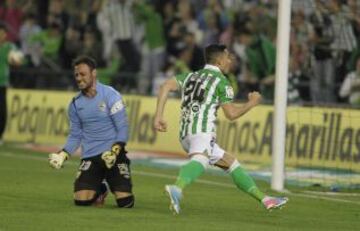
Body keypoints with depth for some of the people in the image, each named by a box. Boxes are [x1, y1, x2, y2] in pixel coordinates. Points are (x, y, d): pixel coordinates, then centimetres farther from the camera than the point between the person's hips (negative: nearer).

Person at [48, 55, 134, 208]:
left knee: (125, 202, -13)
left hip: (114, 155, -3)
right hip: (89, 157, 3)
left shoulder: (110, 95, -6)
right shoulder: (75, 104, 8)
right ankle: (99, 190, 20)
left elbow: (122, 128, -8)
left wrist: (115, 151, -22)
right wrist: (63, 155, -1)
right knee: (81, 200, -16)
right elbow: (75, 135, 14)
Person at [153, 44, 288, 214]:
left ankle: (264, 199, 24)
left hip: (185, 135, 8)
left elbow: (166, 86, 8)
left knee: (232, 163, 19)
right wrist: (252, 103, 17)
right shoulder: (221, 81, 5)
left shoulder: (191, 76, 24)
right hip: (202, 130, -8)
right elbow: (231, 114, 0)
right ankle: (177, 189, -65)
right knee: (200, 161, -35)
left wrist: (158, 116, 3)